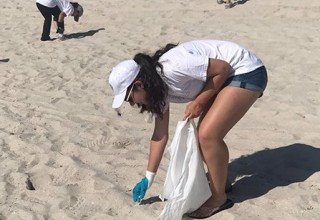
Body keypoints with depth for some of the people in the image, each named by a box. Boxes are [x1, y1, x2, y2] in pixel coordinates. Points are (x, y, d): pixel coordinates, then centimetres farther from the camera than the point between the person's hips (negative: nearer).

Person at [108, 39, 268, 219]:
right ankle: (221, 181, 30)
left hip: (247, 72, -9)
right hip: (227, 76, 9)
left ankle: (219, 198, 4)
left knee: (208, 134, -13)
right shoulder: (159, 87, 0)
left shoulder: (172, 68, -29)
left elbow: (223, 68, -21)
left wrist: (199, 102, -15)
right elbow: (160, 135, 7)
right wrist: (149, 178, 10)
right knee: (204, 133, 8)